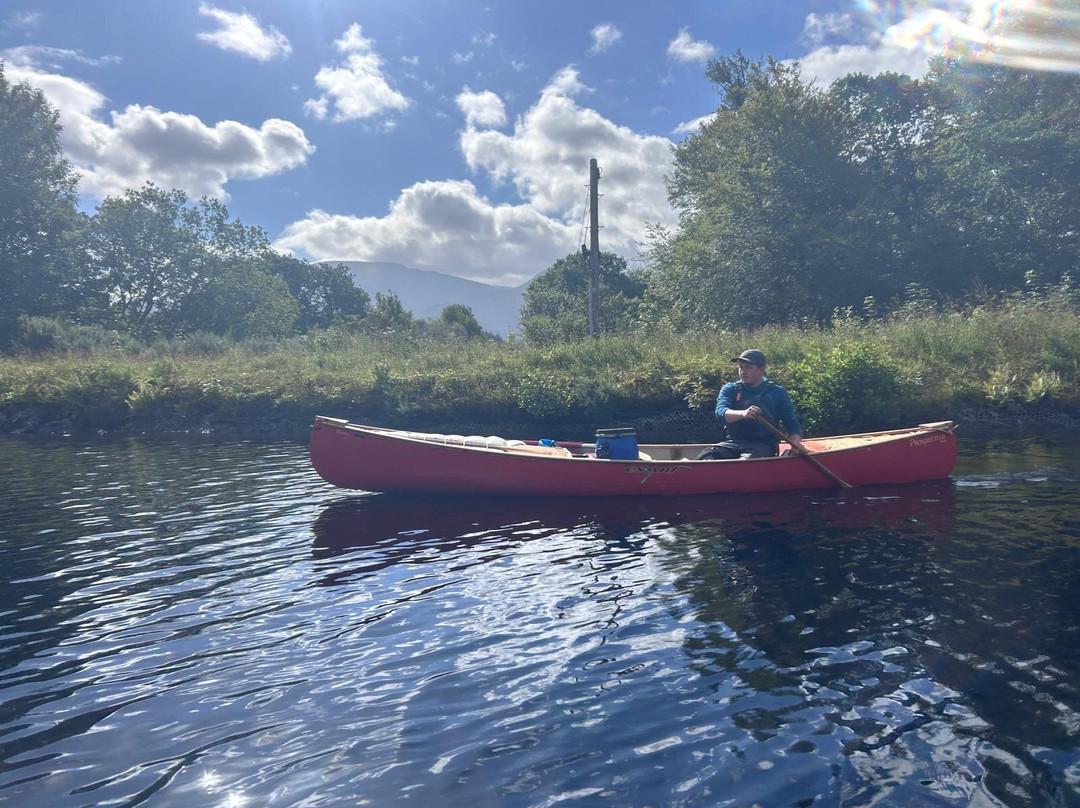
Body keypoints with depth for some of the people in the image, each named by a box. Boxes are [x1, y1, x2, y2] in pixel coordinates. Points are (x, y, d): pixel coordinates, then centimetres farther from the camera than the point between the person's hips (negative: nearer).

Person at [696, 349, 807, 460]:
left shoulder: (777, 392, 9)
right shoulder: (730, 389, 10)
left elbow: (792, 424, 9)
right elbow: (720, 412, -11)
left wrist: (795, 442, -14)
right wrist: (742, 413, -32)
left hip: (763, 446, -2)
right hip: (733, 443, 2)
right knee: (706, 456, -28)